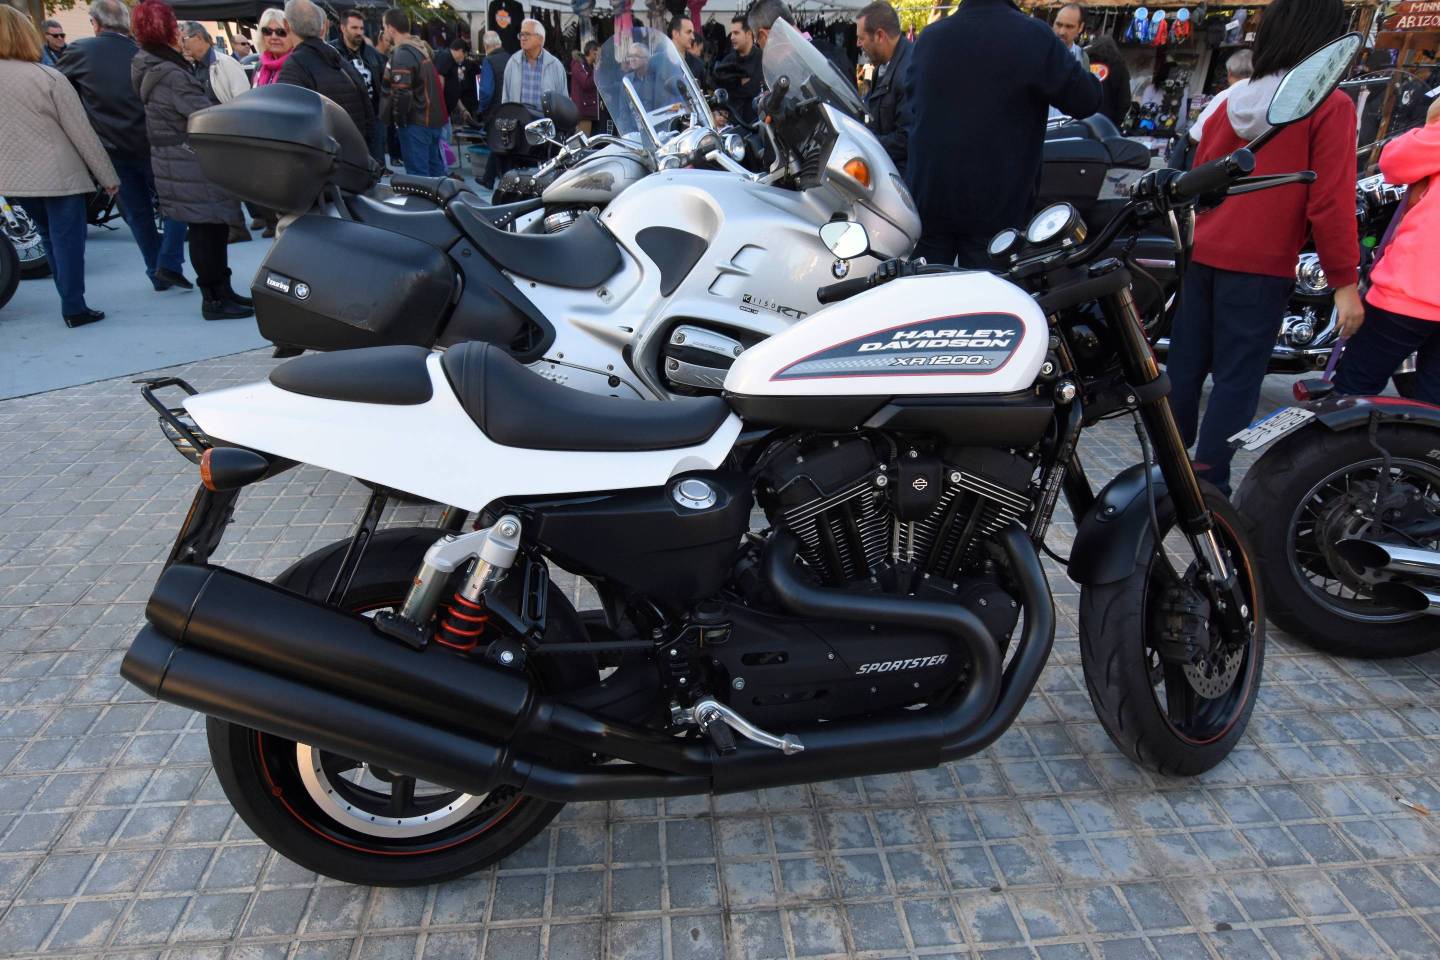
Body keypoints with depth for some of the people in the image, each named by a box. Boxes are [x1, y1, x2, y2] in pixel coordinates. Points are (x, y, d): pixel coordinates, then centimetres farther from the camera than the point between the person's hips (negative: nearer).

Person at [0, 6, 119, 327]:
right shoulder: (48, 77, -12)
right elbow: (82, 134, -11)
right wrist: (108, 176, -4)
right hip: (58, 174, -5)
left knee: (49, 237, 19)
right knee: (67, 240, 1)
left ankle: (70, 301, 23)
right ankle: (74, 308, 2)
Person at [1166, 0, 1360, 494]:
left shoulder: (1233, 100, 10)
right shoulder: (1331, 106, -7)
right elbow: (1331, 202, -12)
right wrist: (1344, 281, -6)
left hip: (1202, 254, 6)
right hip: (1259, 266, -5)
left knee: (1186, 365, 12)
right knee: (1237, 379, 0)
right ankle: (1207, 488, 2)